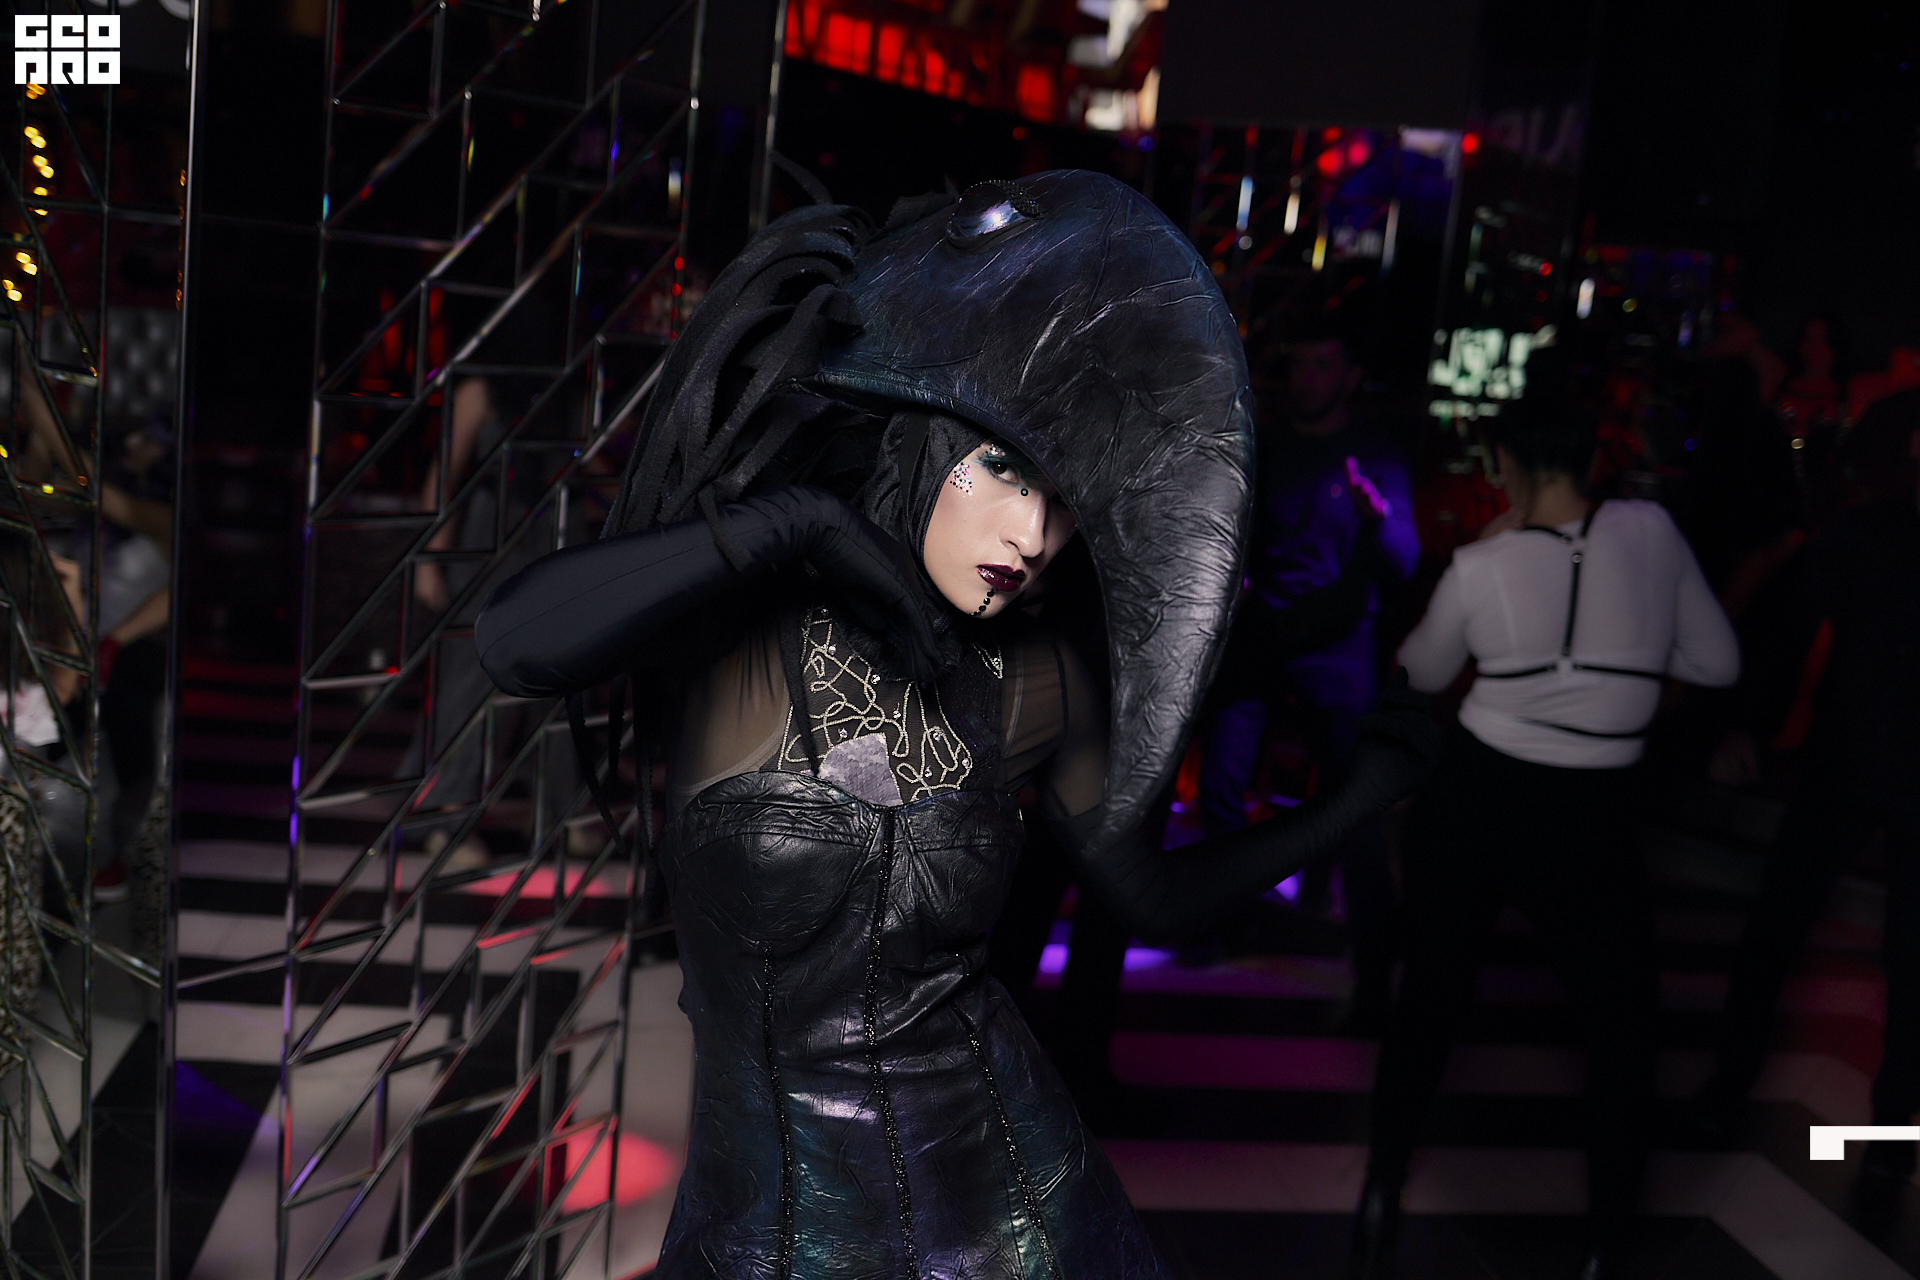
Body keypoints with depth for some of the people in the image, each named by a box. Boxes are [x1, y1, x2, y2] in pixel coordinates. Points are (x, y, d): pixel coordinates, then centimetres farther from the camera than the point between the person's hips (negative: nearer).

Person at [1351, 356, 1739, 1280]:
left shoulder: (1481, 565, -8)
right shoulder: (1651, 532, -6)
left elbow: (1425, 672, 10)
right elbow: (1718, 663, 4)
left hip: (1466, 806, 1)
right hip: (1587, 826, -1)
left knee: (1427, 1001, 18)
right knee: (1623, 1032, 15)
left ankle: (1380, 1205, 29)